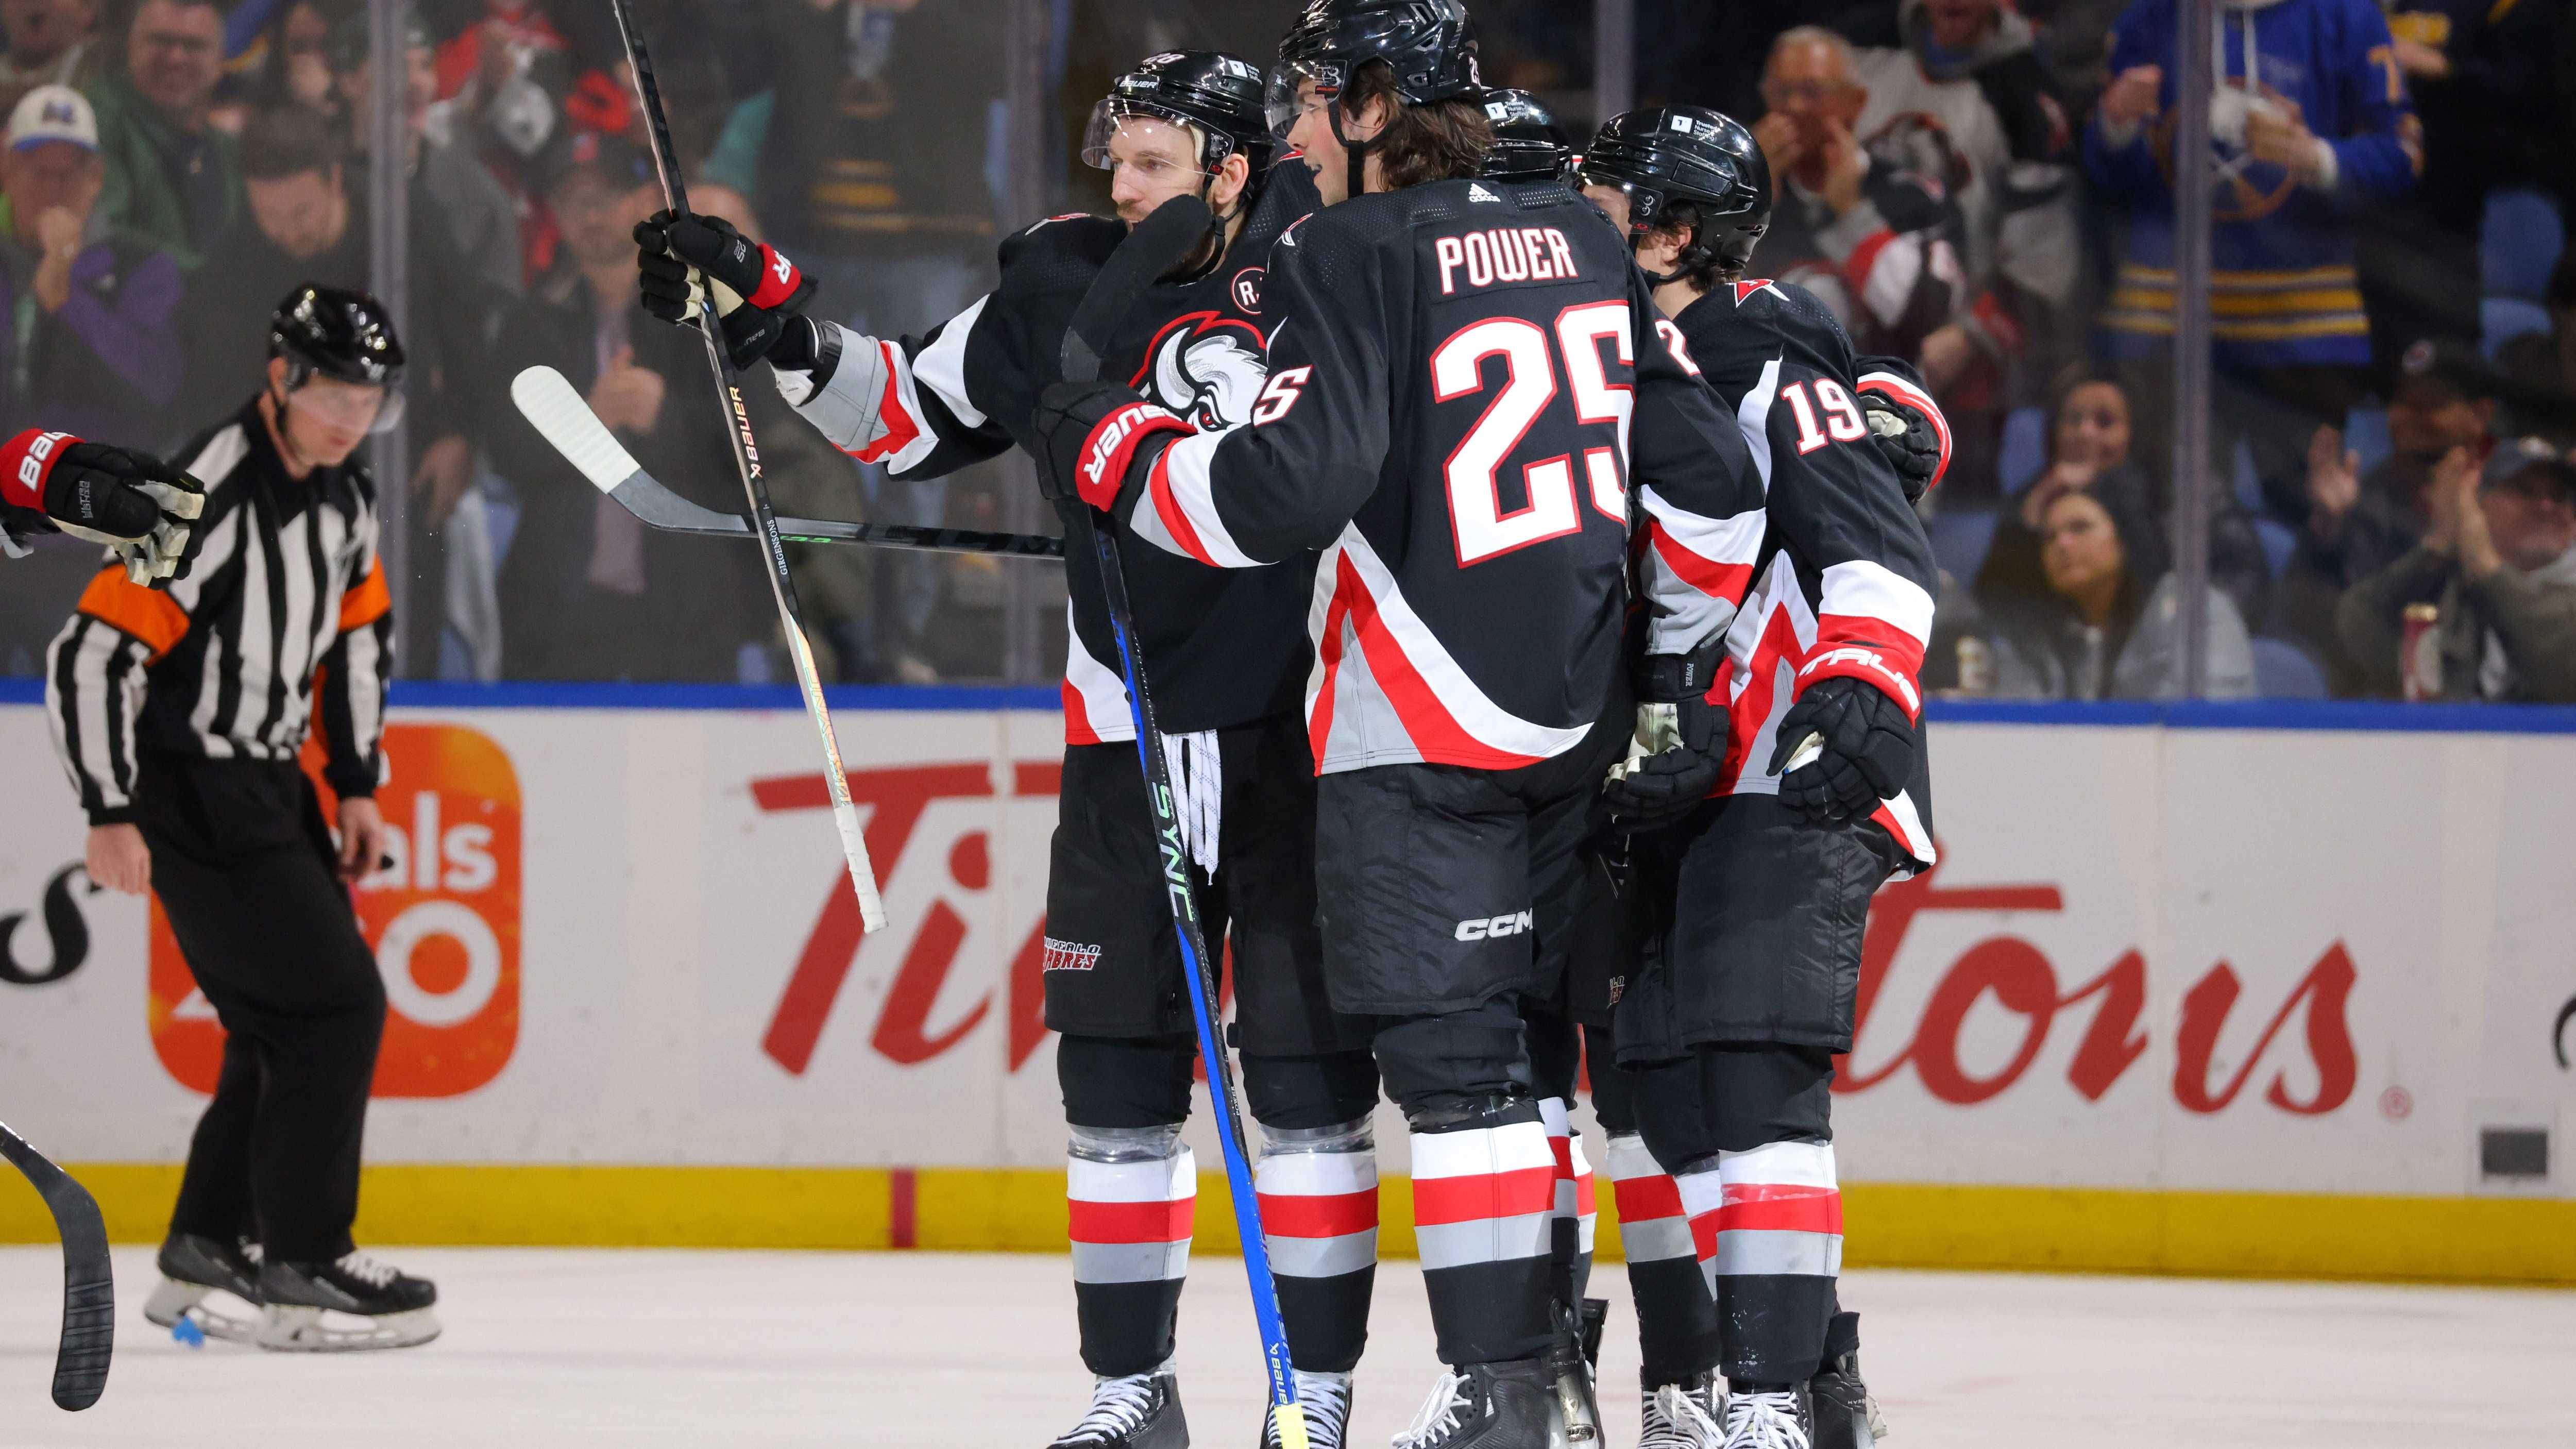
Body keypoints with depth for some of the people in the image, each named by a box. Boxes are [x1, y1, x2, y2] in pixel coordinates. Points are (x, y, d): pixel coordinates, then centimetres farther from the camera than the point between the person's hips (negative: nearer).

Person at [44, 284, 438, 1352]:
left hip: (270, 783, 9)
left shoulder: (343, 497, 5)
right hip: (187, 791, -9)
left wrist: (358, 786, 17)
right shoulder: (209, 500, -23)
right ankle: (300, 1272, -7)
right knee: (335, 1007, -12)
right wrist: (111, 817, -25)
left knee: (285, 1022, 13)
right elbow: (91, 657, -24)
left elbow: (356, 634, 21)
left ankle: (208, 1255, 23)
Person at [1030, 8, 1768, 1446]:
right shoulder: (1583, 240, 11)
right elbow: (1709, 475, 13)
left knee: (1452, 1052, -6)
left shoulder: (1351, 257, -11)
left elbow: (1293, 487, -21)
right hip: (1576, 719, 7)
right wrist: (1662, 653, 24)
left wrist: (1114, 450, -7)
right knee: (1514, 1034, 16)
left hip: (1421, 732, -7)